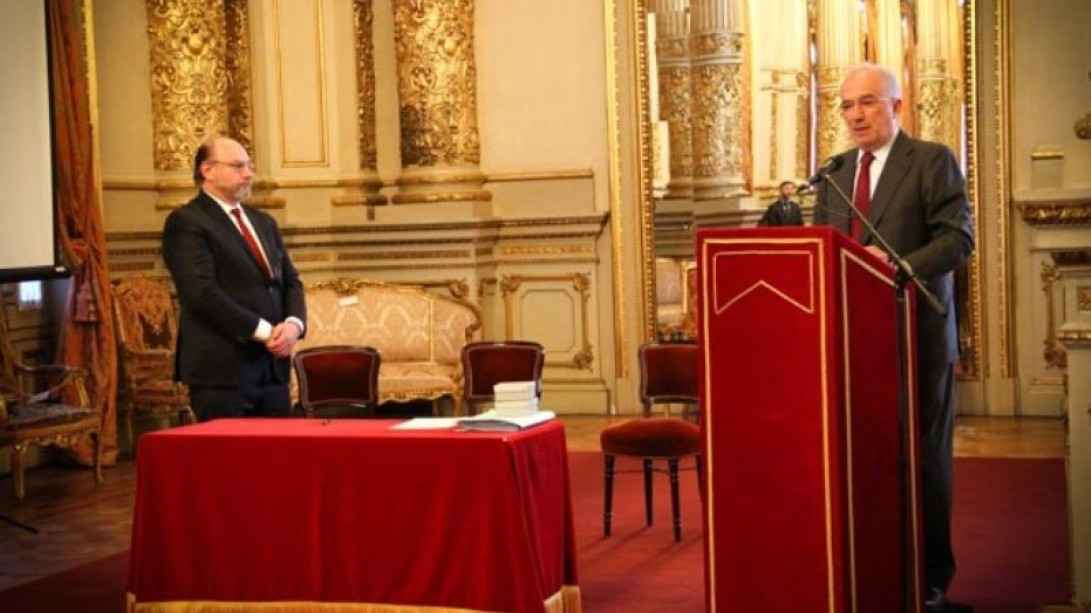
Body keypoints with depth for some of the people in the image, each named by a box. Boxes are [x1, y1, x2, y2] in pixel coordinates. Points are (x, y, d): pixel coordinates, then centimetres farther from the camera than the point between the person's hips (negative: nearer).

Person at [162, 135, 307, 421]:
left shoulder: (263, 222, 20)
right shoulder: (185, 223, -6)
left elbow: (291, 281, 17)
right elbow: (203, 293, -16)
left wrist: (294, 323, -5)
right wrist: (263, 331, -16)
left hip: (273, 368, 7)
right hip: (222, 371, -7)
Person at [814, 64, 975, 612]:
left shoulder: (933, 160, -2)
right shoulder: (835, 172, 15)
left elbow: (959, 238, -11)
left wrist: (900, 267, -25)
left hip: (916, 331, -5)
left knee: (923, 456, 3)